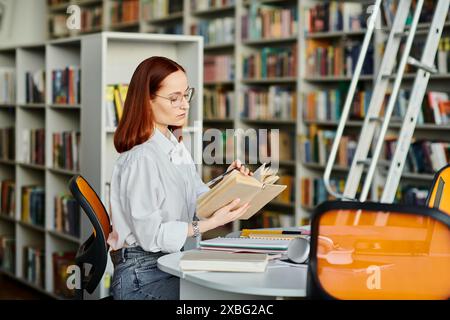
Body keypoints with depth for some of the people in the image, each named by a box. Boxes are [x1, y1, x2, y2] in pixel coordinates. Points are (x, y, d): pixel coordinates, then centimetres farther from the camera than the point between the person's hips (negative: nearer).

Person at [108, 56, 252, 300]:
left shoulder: (176, 146, 9)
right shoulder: (141, 158, -19)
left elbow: (199, 196, 13)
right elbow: (151, 234, -19)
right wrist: (211, 223, -22)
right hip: (143, 276, -8)